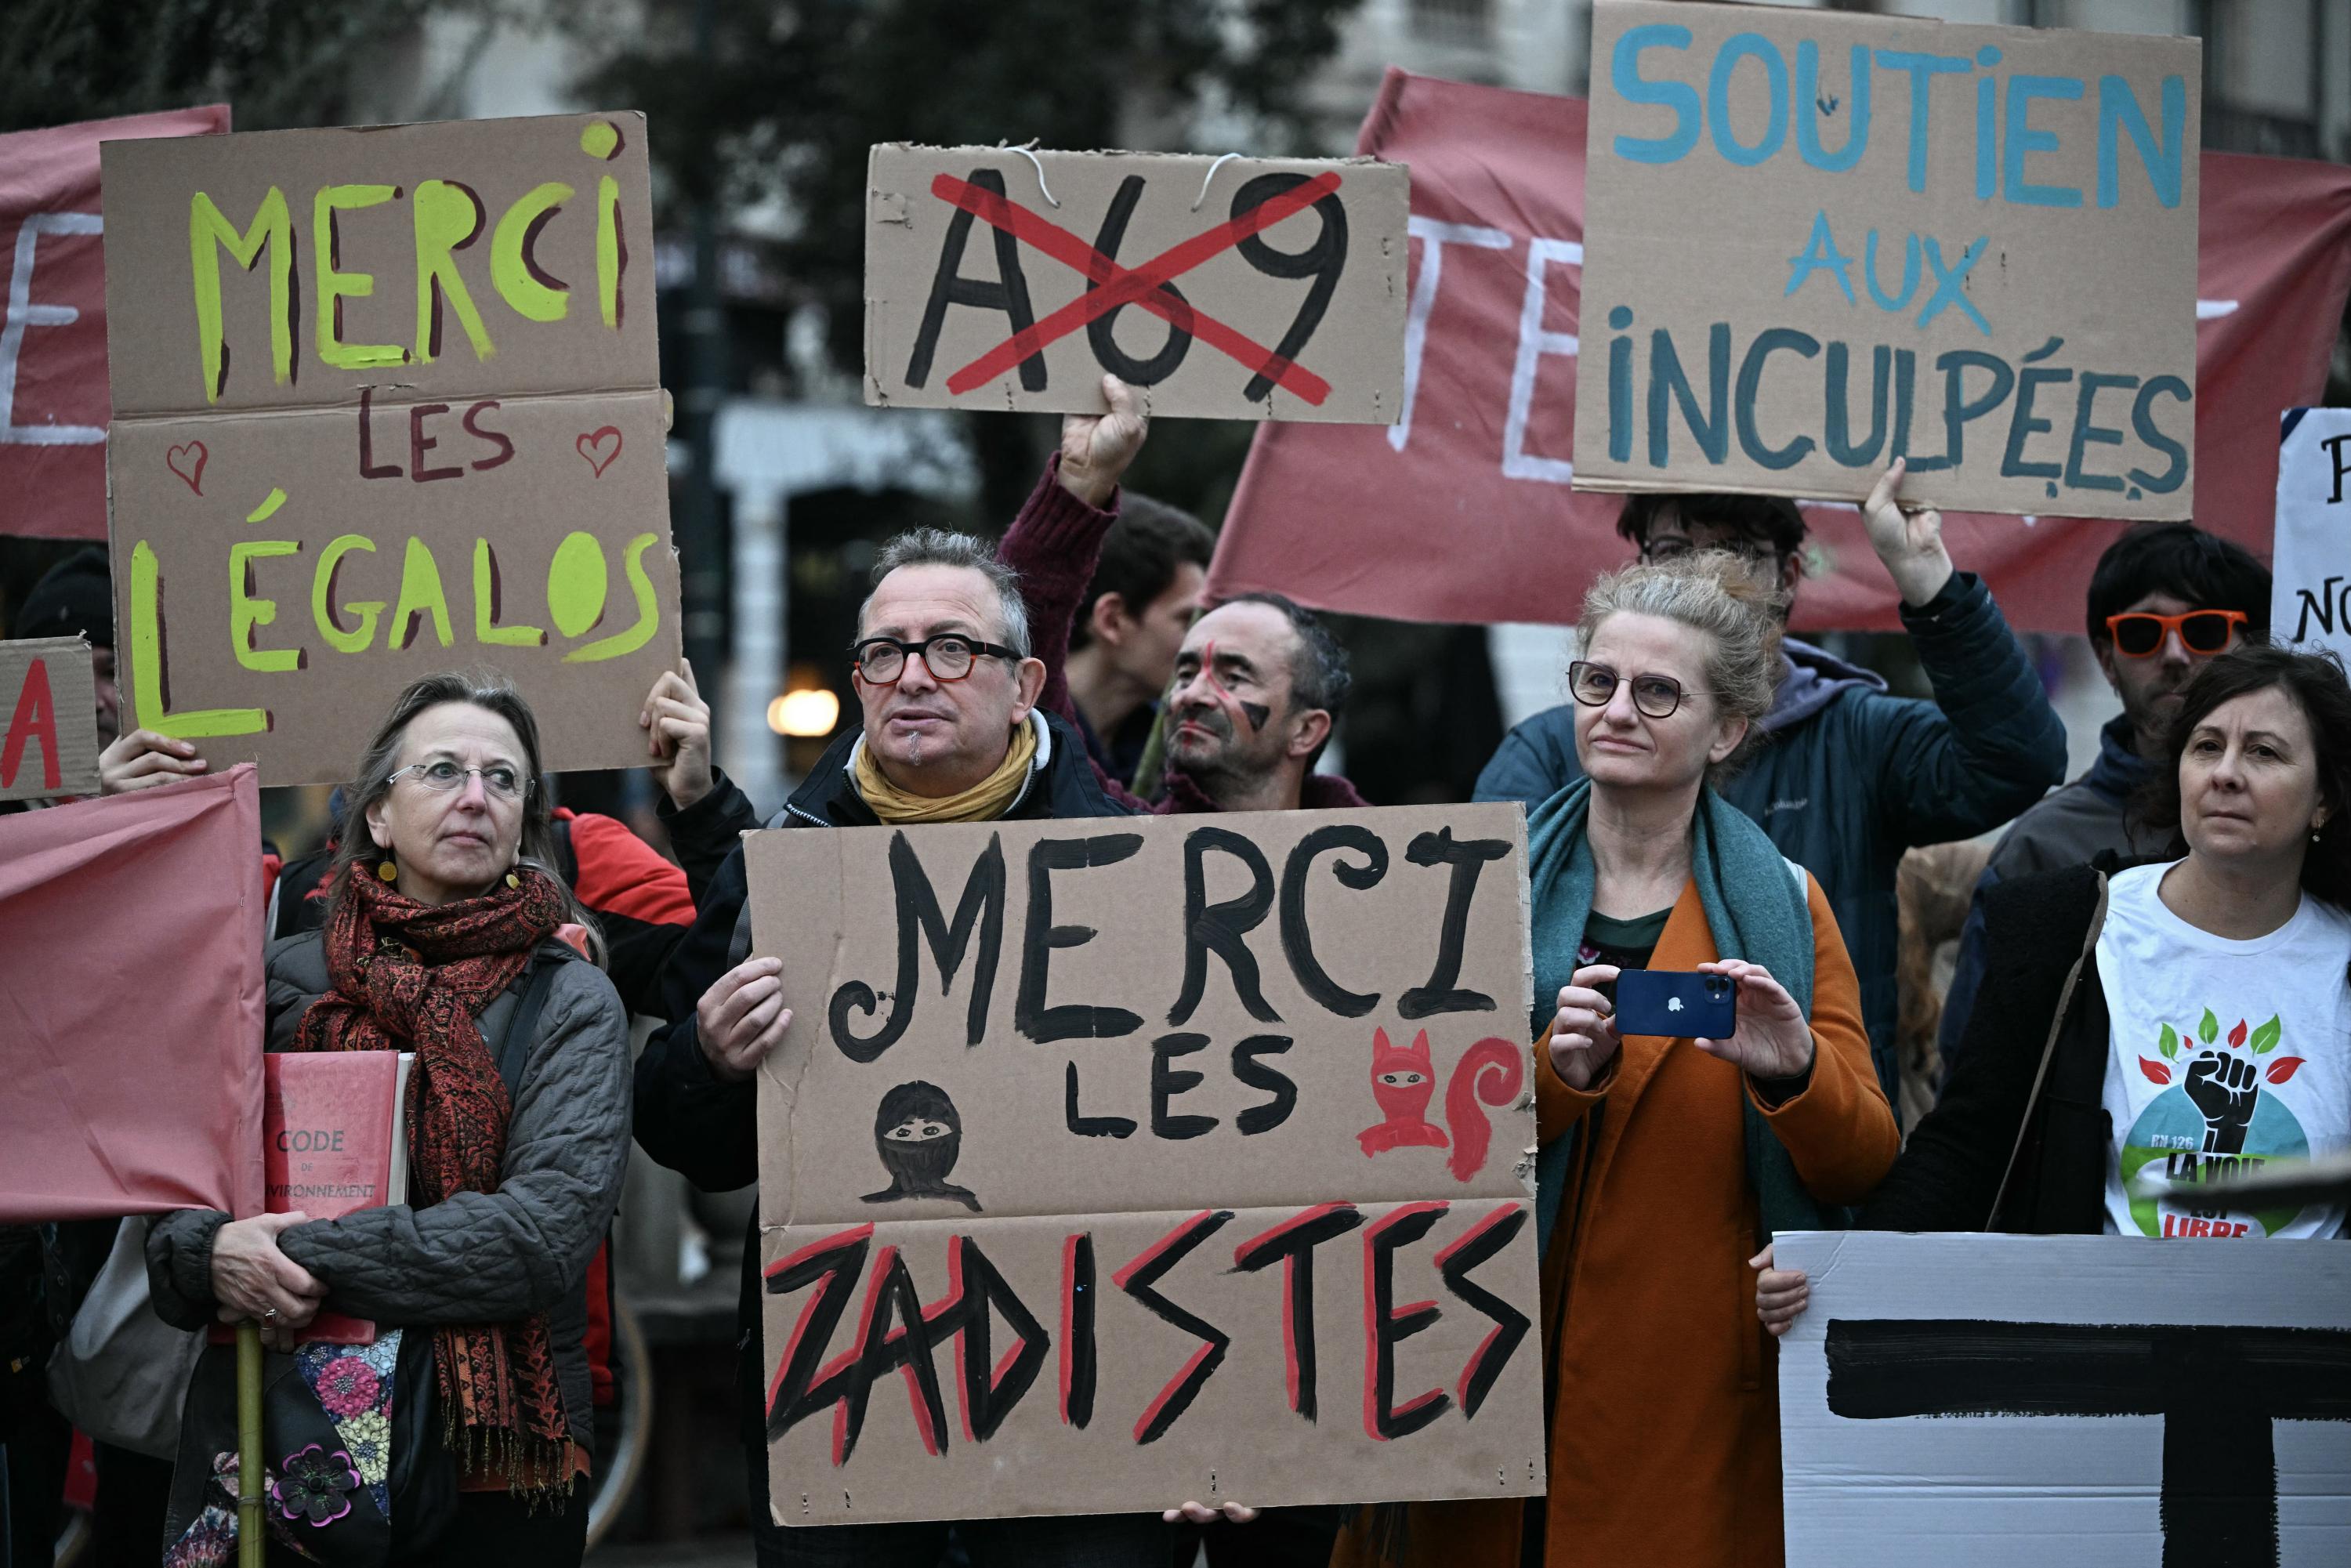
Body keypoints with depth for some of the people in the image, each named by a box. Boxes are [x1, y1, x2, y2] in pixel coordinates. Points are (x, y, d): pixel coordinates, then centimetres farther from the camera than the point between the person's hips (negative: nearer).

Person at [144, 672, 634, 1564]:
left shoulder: (571, 1004, -2)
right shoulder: (282, 980, 5)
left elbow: (551, 1229, -17)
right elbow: (171, 1195, 3)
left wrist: (309, 1257, -22)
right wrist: (211, 1253, -21)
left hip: (496, 1472, -2)